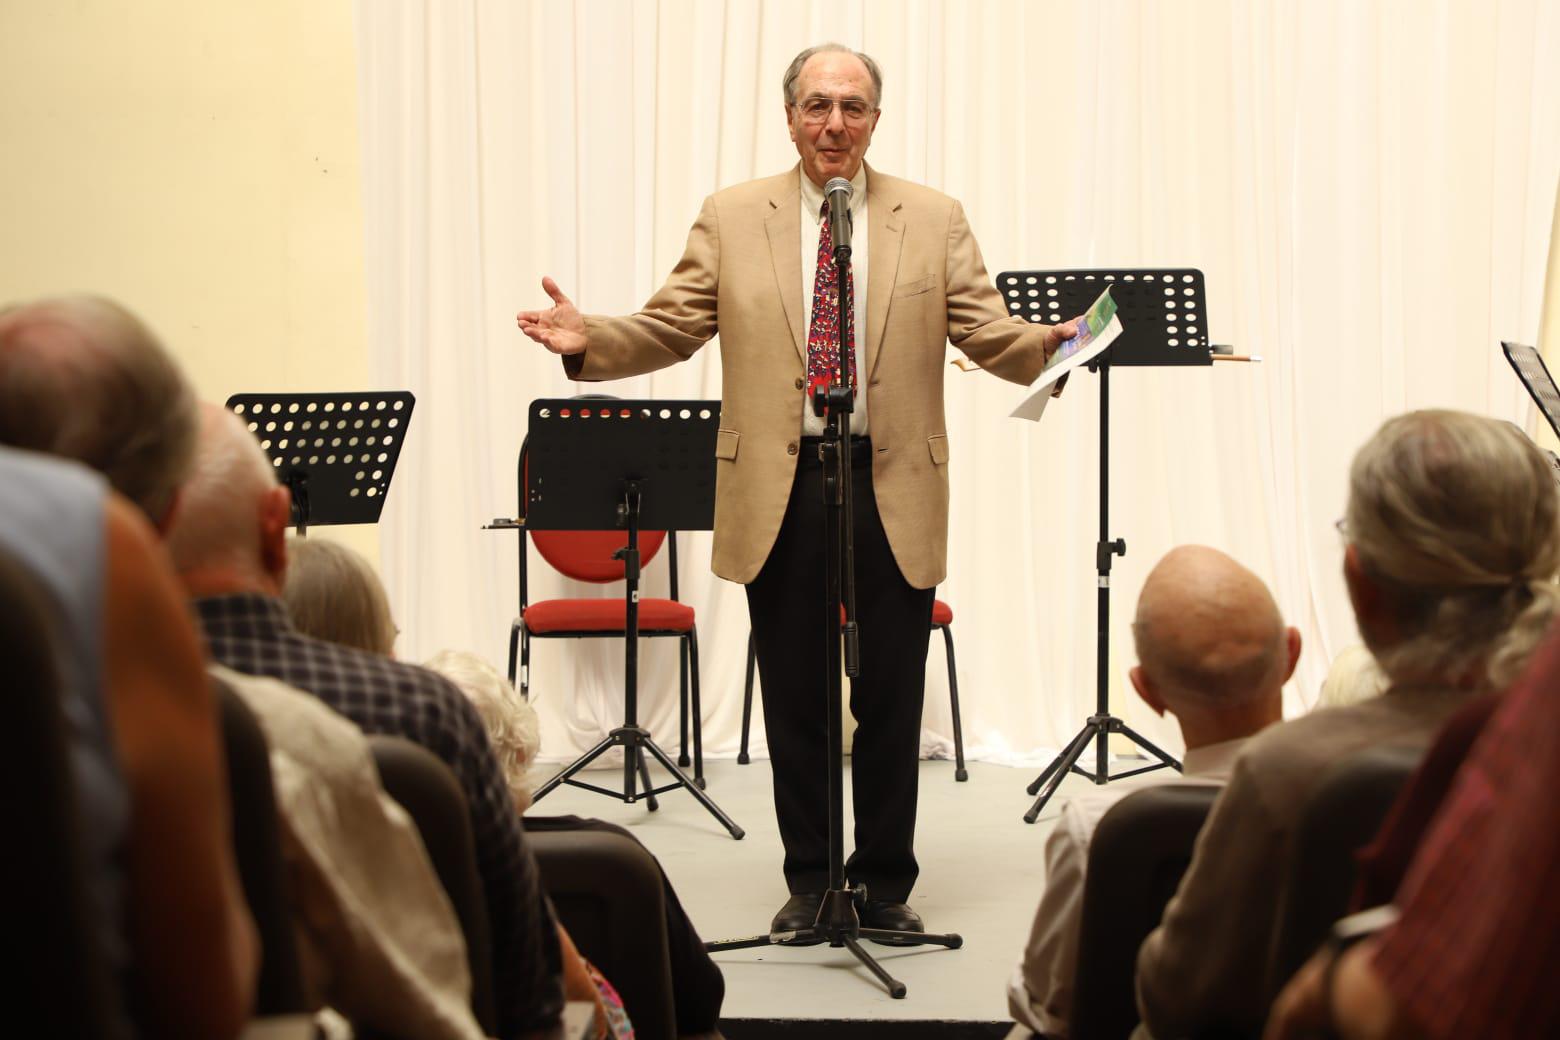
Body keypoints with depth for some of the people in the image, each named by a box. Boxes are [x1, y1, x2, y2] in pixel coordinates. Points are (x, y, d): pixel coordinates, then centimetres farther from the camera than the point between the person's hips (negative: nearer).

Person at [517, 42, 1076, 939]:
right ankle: (809, 878, 21)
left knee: (890, 699, 6)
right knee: (795, 698, 7)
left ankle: (886, 882, 20)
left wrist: (1054, 344, -19)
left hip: (894, 491, 0)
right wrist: (587, 341, -13)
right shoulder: (732, 219, 7)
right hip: (780, 490, 0)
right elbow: (668, 330, 4)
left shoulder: (935, 221, 6)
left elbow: (988, 334, 1)